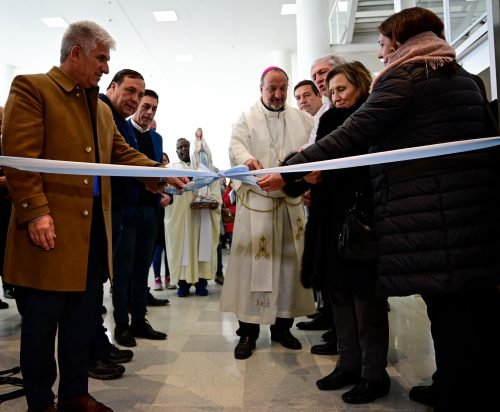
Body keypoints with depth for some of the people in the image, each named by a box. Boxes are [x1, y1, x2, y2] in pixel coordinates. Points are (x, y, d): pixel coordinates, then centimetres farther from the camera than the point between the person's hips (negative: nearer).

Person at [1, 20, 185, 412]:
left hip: (93, 227, 8)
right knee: (42, 321, 5)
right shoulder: (32, 88, -3)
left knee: (82, 320, 15)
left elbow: (122, 153, 19)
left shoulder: (101, 108, 20)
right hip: (53, 227, -7)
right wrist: (36, 211, -20)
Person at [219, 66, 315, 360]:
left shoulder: (301, 119, 13)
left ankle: (282, 325, 21)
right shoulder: (247, 119, 7)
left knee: (289, 262, 7)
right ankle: (248, 331, 6)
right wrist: (247, 159, -33)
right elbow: (236, 146, -10)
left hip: (291, 200, 3)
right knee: (254, 262, -4)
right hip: (256, 200, -3)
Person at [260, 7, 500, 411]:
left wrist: (289, 170, -12)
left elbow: (354, 134, -15)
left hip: (428, 214, -8)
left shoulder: (404, 75, -4)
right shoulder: (464, 77, 19)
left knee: (449, 314, 0)